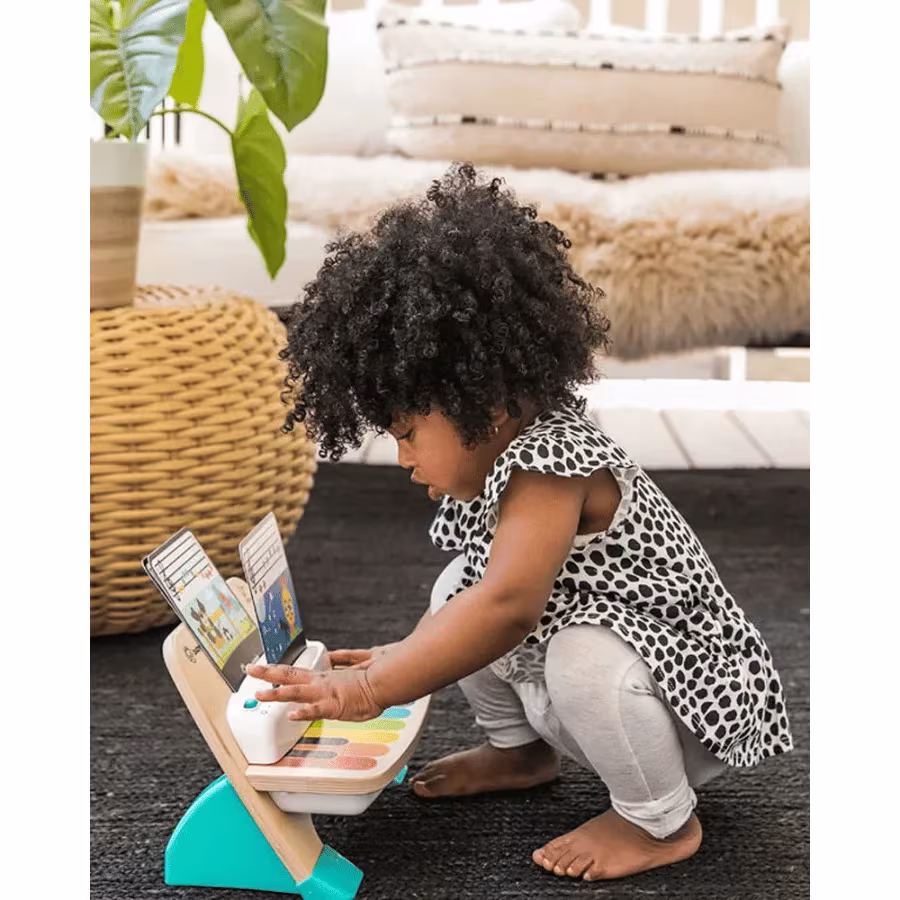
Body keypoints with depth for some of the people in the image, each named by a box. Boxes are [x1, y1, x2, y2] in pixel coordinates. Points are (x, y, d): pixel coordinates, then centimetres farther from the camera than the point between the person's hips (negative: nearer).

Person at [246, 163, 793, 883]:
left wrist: (368, 692, -43)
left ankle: (662, 822, -11)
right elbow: (485, 598, 10)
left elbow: (507, 606, -43)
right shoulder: (500, 459, 0)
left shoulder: (550, 461, -30)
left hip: (694, 698, -9)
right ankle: (522, 749, 21)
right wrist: (401, 658, -1)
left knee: (583, 659, -37)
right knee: (457, 587, 2)